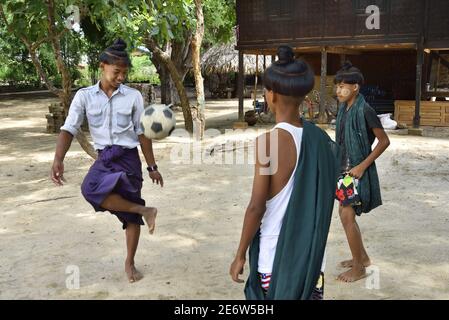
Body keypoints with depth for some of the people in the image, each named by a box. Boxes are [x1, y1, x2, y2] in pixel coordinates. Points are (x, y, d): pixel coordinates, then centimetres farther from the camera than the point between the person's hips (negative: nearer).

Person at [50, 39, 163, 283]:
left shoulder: (133, 96, 0)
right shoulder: (84, 96, 1)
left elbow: (142, 133, 5)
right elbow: (69, 129, -6)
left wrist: (152, 167, 6)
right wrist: (58, 159, -22)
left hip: (128, 156, -1)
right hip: (104, 158, 1)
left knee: (118, 206, -4)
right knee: (91, 190, -30)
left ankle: (130, 263, 18)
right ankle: (143, 211, -13)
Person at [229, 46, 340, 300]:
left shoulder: (269, 141, -17)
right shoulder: (320, 138, -1)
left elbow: (257, 207, -14)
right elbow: (323, 201, 7)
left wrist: (240, 254, -3)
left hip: (276, 257, -5)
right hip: (312, 255, 5)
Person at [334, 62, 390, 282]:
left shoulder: (364, 110, -17)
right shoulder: (344, 109, 6)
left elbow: (384, 141, -15)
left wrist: (362, 166, -18)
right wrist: (337, 164, 13)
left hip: (357, 170, -8)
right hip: (344, 168, 9)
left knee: (347, 216, -6)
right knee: (345, 213, 15)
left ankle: (359, 268, 7)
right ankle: (362, 257, 31)